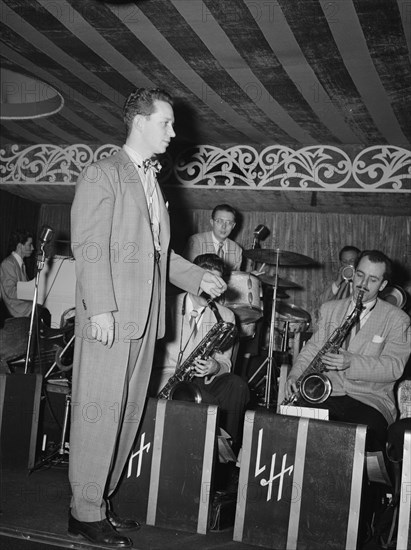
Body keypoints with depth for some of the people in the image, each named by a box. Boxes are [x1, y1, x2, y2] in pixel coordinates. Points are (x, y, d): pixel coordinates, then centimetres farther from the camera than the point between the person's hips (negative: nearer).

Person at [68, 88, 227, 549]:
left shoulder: (150, 180, 20)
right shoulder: (103, 175, -6)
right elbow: (89, 247, -14)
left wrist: (199, 278, 15)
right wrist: (100, 309, -21)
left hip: (144, 319, 9)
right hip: (111, 318, -8)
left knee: (127, 414, 13)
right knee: (99, 415, -3)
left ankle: (101, 500, 25)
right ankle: (85, 513, 9)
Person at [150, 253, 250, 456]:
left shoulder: (225, 316, 12)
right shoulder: (167, 307, 1)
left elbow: (225, 361, 10)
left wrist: (216, 367, -16)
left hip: (204, 378, 4)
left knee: (237, 386, -27)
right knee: (209, 404, -33)